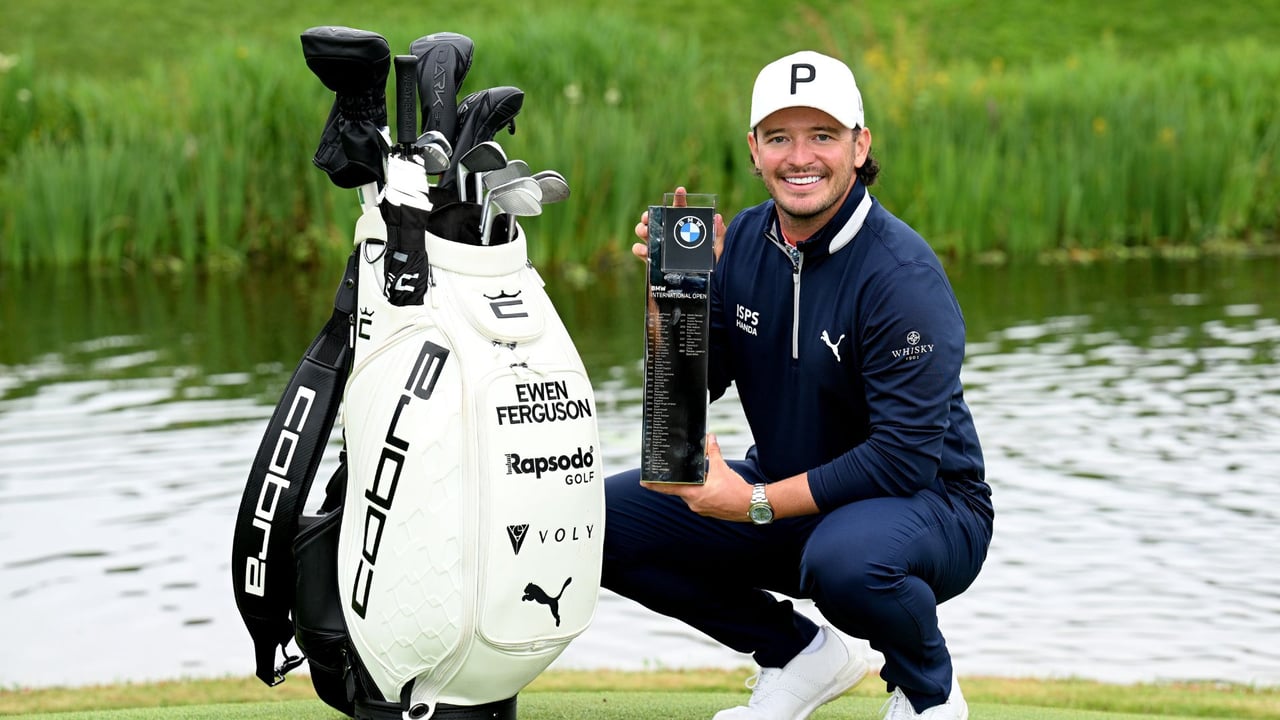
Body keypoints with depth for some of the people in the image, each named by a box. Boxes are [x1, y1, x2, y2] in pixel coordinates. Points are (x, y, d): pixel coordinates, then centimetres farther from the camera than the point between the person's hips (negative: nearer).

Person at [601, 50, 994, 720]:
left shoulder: (902, 275, -22)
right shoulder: (742, 241, -1)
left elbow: (907, 456, -26)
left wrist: (757, 503, -26)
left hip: (925, 502, -7)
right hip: (787, 496, 7)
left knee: (844, 561, -41)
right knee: (608, 519, -7)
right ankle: (797, 655, 10)